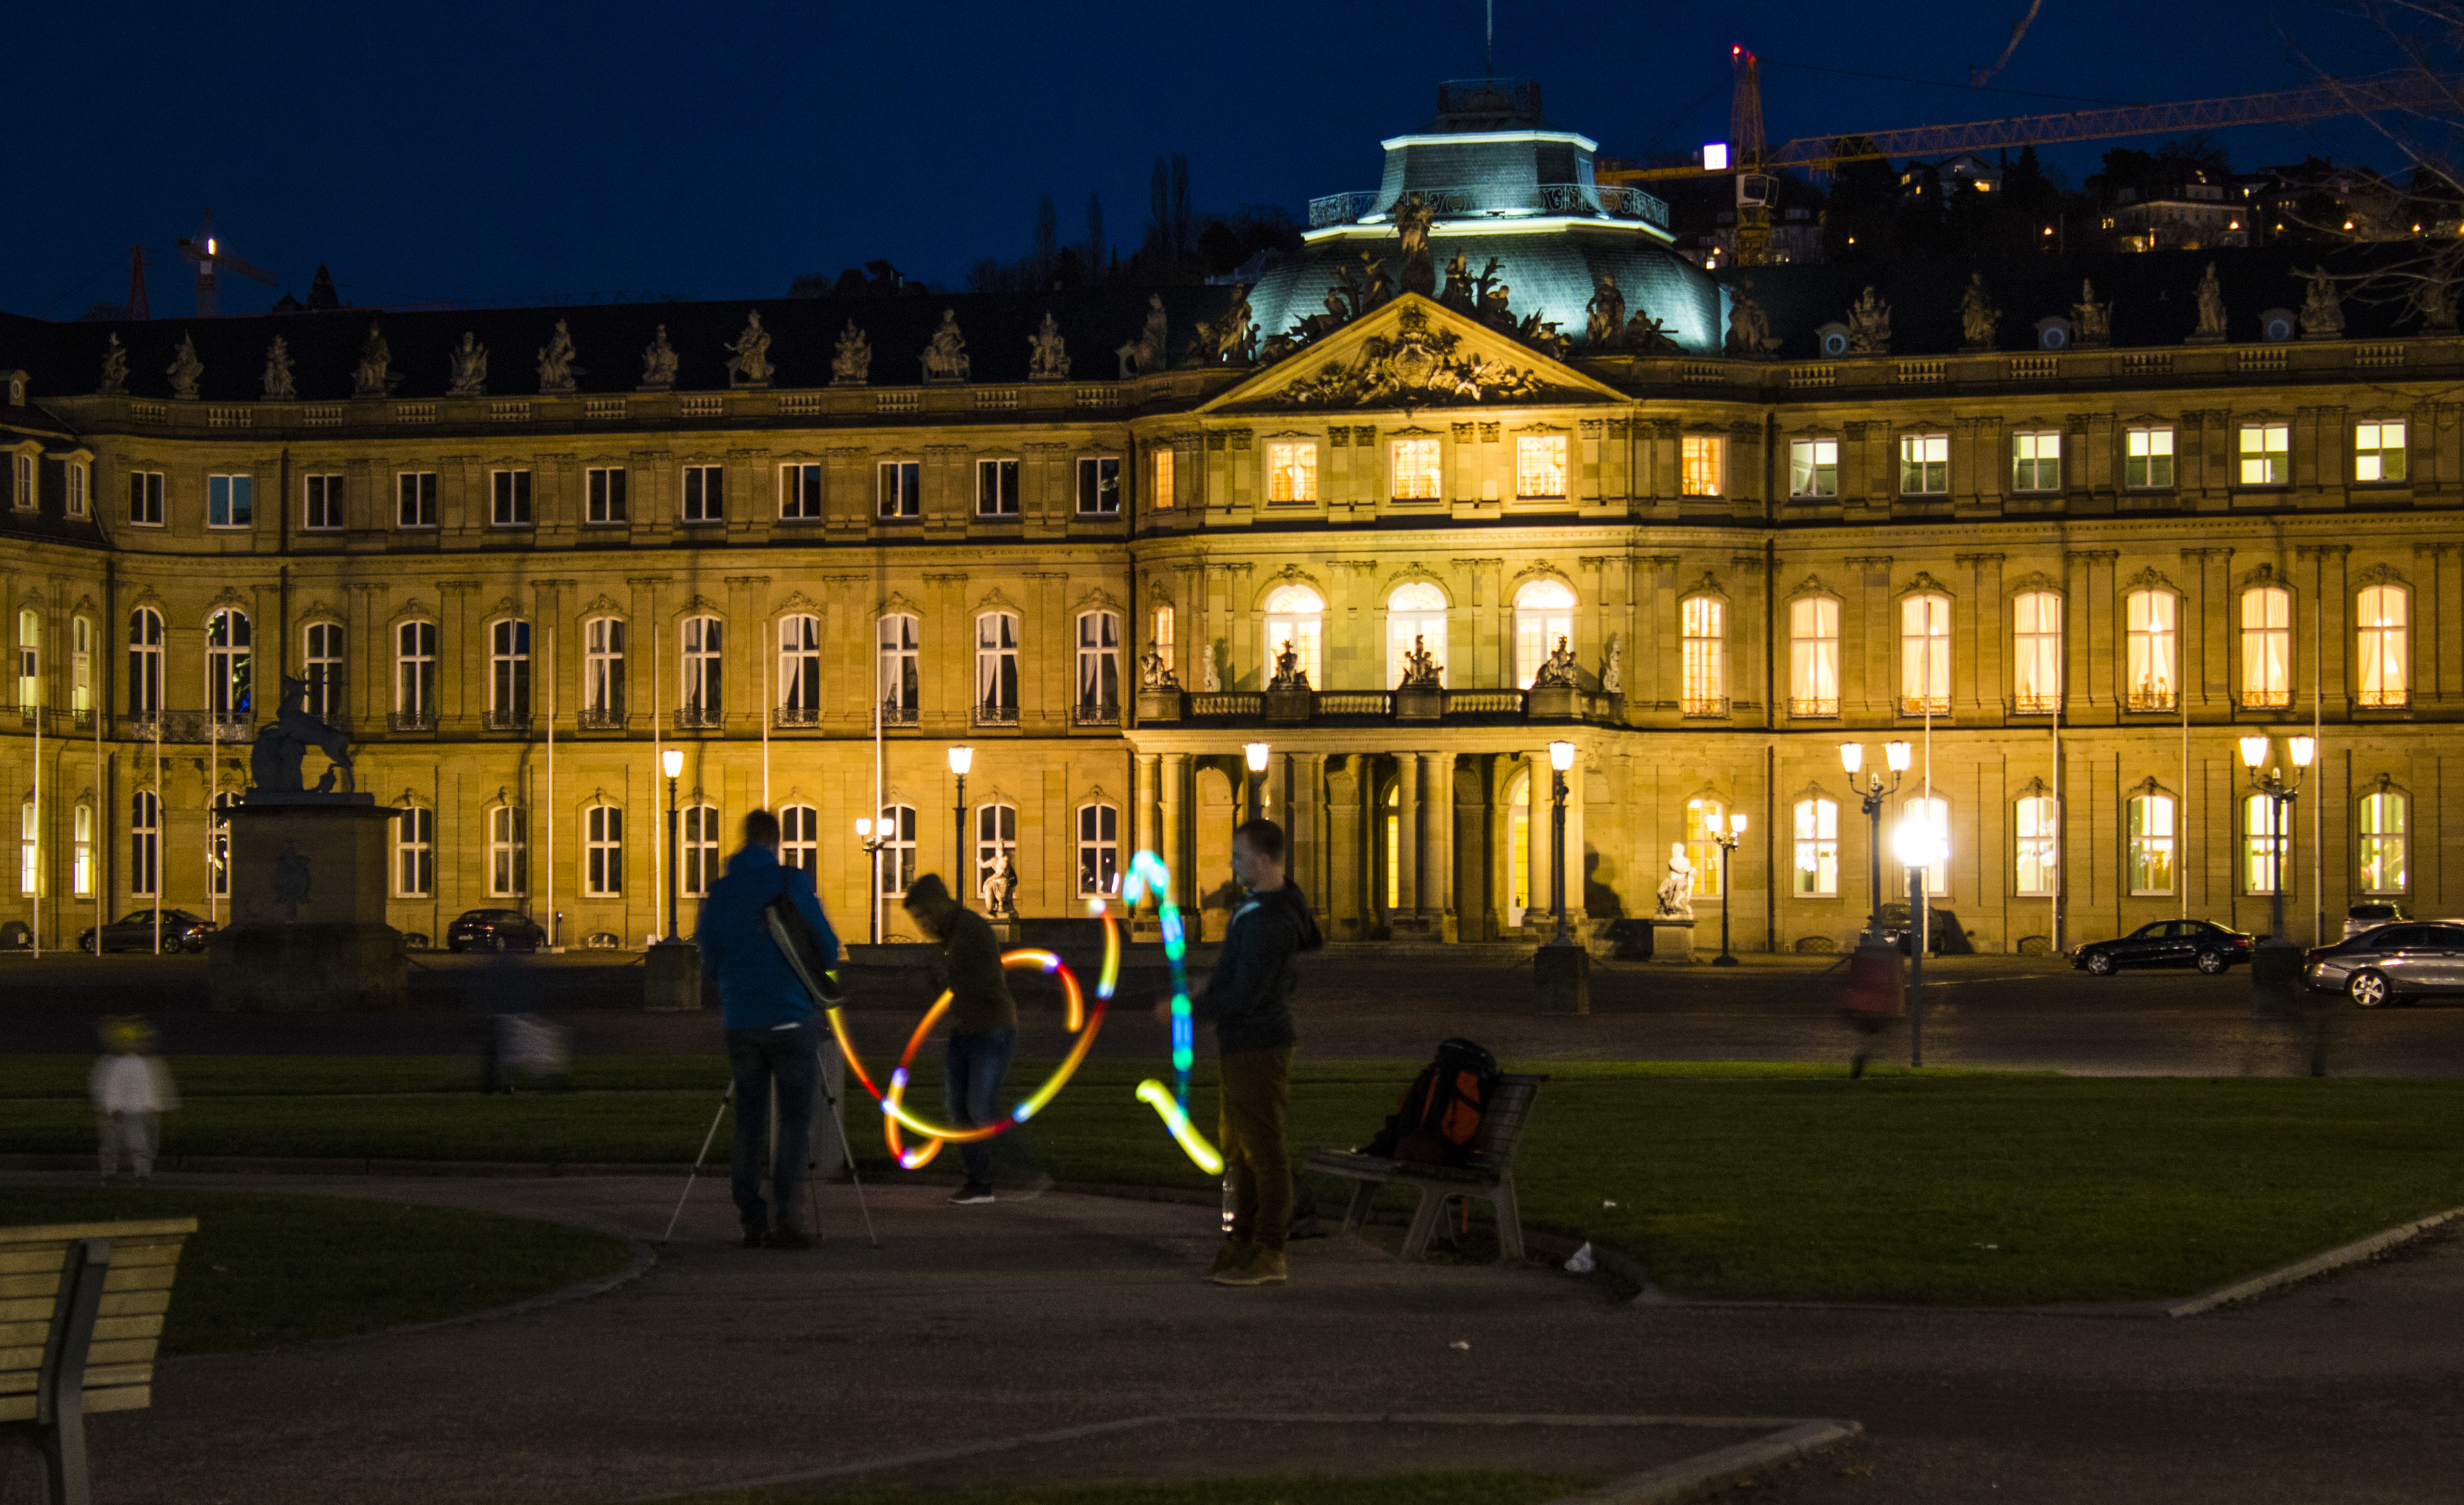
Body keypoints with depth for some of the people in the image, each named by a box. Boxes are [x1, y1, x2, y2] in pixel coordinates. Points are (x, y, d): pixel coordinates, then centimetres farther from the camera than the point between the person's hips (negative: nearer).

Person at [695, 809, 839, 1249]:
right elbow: (828, 949, -2)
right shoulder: (793, 885, -4)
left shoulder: (720, 891, 5)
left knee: (749, 1121, 9)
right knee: (795, 1119, 0)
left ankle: (752, 1221, 7)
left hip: (740, 1022, 3)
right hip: (791, 1018, -3)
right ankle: (783, 1218, -10)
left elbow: (708, 960, 11)